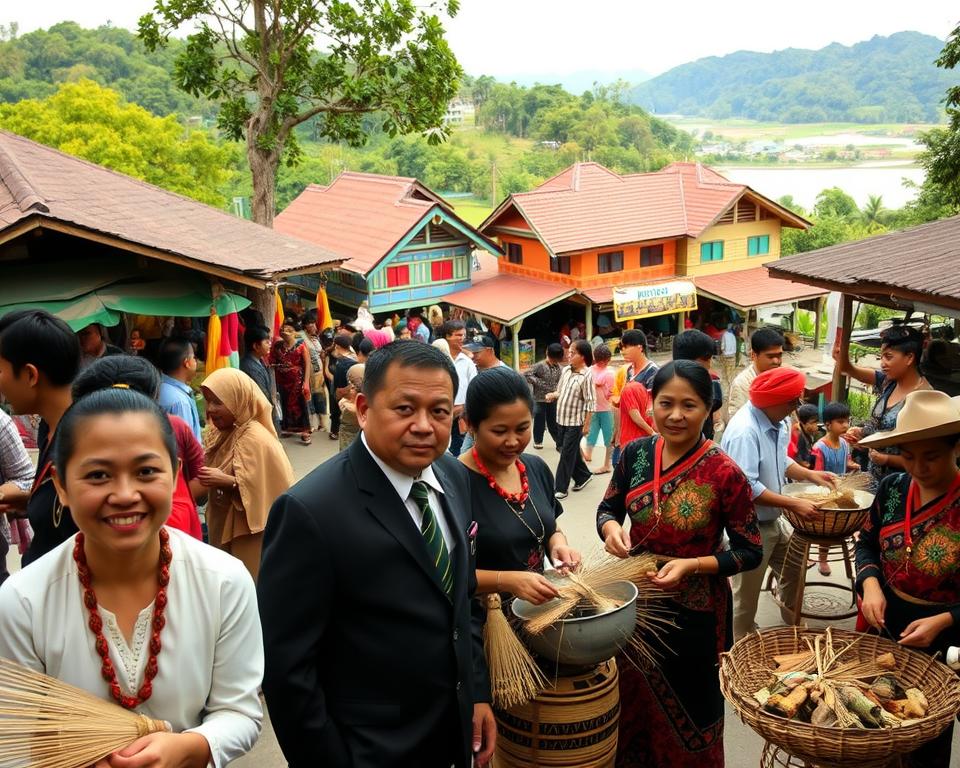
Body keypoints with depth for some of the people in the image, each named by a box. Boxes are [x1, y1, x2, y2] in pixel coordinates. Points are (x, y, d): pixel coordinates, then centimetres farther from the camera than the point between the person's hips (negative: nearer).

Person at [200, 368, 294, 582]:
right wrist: (202, 474, -1)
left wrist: (227, 482, -29)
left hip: (250, 533, -8)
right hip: (223, 526, 8)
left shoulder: (255, 439, -20)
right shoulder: (221, 433, 6)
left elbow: (270, 487, -23)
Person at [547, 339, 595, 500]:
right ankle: (583, 476, 35)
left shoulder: (586, 375, -17)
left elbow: (590, 403, -15)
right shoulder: (566, 370, 4)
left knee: (567, 454, -2)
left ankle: (561, 488, 4)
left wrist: (586, 425, -15)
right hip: (562, 419, 7)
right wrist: (553, 395, -6)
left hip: (575, 422, -7)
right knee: (571, 452, 17)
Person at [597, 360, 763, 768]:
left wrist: (692, 565, -25)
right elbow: (607, 508, 5)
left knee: (689, 712, 18)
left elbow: (750, 552, -12)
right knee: (633, 703, 23)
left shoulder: (724, 472, -19)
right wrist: (611, 528, -17)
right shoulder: (635, 453, -7)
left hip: (694, 611, -4)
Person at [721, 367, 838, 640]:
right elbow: (746, 488, -32)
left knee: (793, 570, 24)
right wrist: (794, 504, -28)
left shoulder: (779, 421, -1)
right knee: (747, 595, 7)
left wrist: (809, 474, -1)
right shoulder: (744, 431, -30)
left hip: (774, 520, 9)